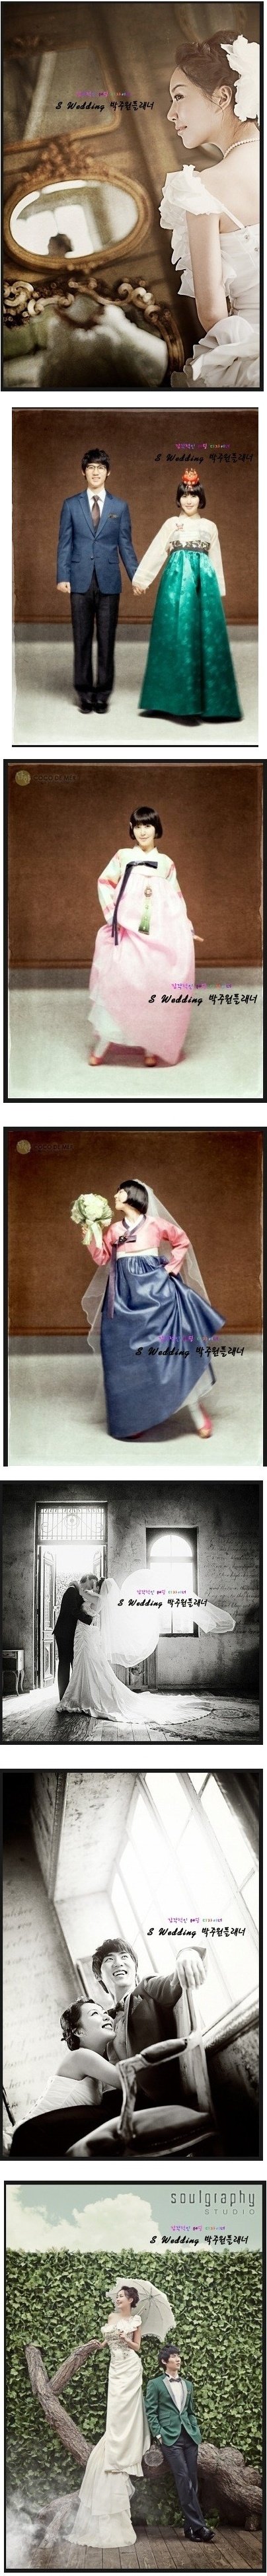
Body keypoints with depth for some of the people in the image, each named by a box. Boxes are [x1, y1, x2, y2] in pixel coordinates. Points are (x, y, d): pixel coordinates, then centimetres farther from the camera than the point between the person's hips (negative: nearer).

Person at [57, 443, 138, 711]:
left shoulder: (120, 506, 8)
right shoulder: (71, 505, 7)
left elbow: (125, 545, 8)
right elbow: (64, 544, 5)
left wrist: (136, 576, -1)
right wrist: (62, 577, -5)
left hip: (109, 581, 0)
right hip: (81, 581, 0)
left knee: (107, 639, 2)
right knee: (82, 639, 3)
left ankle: (103, 694, 8)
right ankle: (85, 694, 9)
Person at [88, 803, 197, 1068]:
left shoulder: (166, 863, 17)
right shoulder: (123, 857, 12)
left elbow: (176, 899, 19)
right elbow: (105, 883, 8)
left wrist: (187, 928, 12)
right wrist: (113, 915, -4)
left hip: (160, 933, 2)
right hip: (127, 930, -2)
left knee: (156, 987, -2)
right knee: (116, 981, -10)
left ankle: (152, 1047, 6)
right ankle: (100, 1046, -5)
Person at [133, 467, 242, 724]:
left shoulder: (210, 527, 15)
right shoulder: (171, 524, 9)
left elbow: (216, 561, 18)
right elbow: (155, 553, 7)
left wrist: (218, 590, 15)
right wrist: (140, 579, 3)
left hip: (204, 579, 2)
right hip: (177, 579, -2)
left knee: (206, 635, -2)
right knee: (179, 635, -7)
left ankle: (204, 700, 3)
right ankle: (181, 702, -6)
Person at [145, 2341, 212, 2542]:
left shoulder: (188, 2385, 20)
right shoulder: (155, 2384, 5)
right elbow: (151, 2412, 1)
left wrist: (196, 2431, 9)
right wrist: (158, 2435, -9)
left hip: (190, 2436, 5)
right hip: (170, 2438, -5)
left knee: (192, 2481, 0)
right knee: (184, 2480, -13)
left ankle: (190, 2527, 3)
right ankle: (199, 2525, -15)